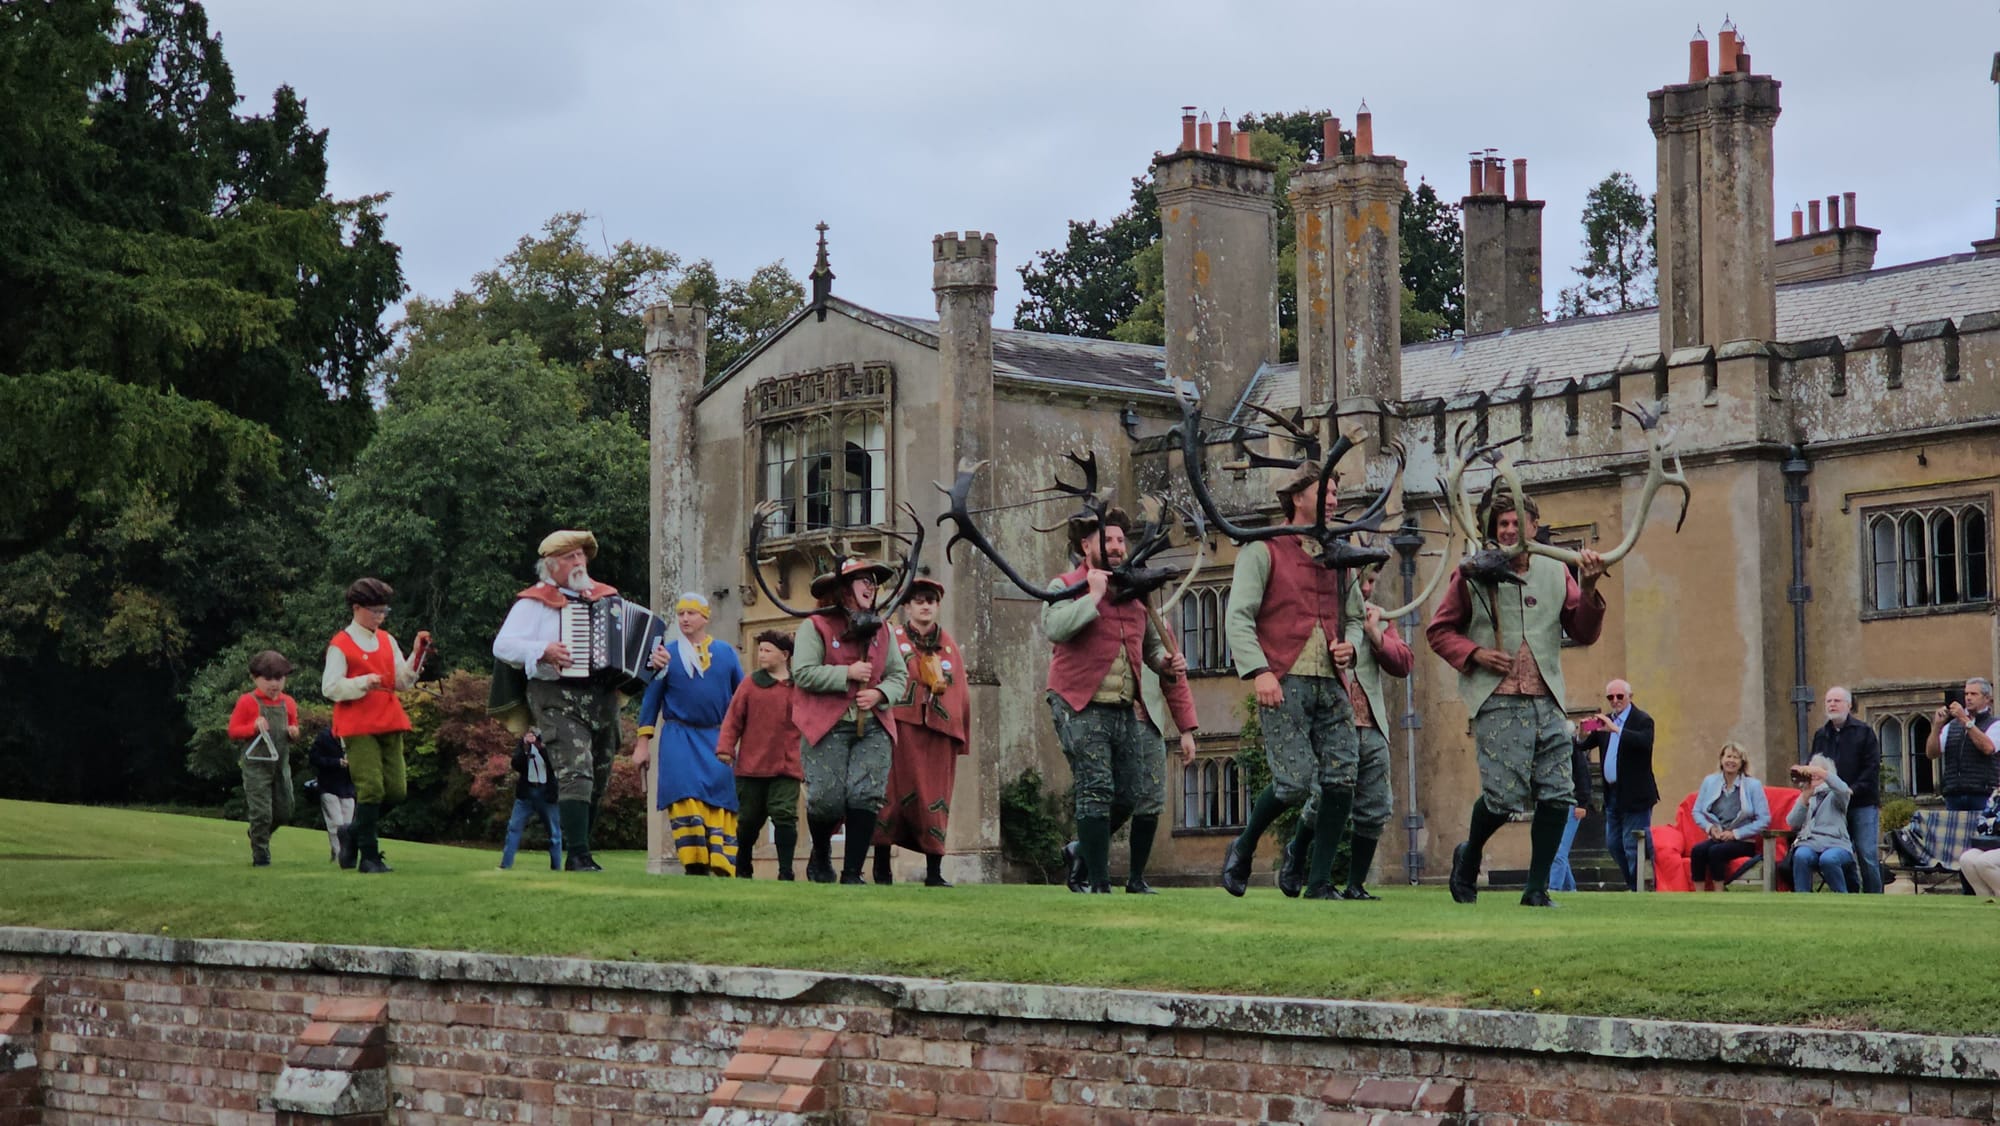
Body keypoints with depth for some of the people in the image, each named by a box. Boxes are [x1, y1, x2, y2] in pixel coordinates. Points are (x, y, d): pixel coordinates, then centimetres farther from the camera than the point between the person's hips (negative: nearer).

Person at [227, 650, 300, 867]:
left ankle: (259, 833, 36)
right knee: (261, 813, -8)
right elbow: (233, 731, -4)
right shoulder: (247, 702, -5)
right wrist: (254, 727, -20)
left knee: (284, 811, 9)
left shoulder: (288, 703, 10)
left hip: (281, 763, 5)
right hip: (256, 765, -5)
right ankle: (260, 855, 2)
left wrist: (294, 732, -1)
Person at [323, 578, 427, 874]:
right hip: (358, 727, -6)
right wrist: (363, 683, -21)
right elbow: (329, 687, -10)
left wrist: (417, 653, -1)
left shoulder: (387, 641, 15)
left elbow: (402, 681, 11)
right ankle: (368, 856, -3)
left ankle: (354, 836, 22)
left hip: (389, 725, 6)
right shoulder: (341, 645, -4)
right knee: (371, 789, -11)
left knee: (396, 789, 2)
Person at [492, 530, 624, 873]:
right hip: (557, 698, -6)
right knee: (576, 772, -19)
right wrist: (544, 651, -21)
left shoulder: (607, 598, 17)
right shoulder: (534, 602, 1)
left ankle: (577, 853, 20)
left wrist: (651, 658, 4)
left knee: (598, 781, 9)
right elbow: (503, 645, -7)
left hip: (602, 699, 6)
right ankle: (578, 856, -21)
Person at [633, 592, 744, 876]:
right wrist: (643, 742, 3)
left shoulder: (726, 652, 10)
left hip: (717, 739, 1)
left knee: (720, 804, -5)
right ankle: (695, 866, -12)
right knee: (686, 800, -12)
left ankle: (722, 868, -4)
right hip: (679, 738, -1)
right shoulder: (667, 653, 7)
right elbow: (651, 698, 8)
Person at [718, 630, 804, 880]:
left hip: (787, 767, -1)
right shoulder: (751, 683, 5)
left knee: (785, 816, -11)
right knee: (748, 820, 10)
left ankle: (785, 871, -9)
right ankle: (743, 869, 27)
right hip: (751, 766, 1)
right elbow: (733, 719, 4)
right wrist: (725, 747, -6)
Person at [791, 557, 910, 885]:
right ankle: (820, 855, 20)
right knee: (827, 798, -10)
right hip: (827, 726, -4)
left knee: (866, 796, -9)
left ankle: (852, 873, -4)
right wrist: (847, 674, -11)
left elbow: (899, 675, 15)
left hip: (873, 726, 4)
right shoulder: (815, 627, 0)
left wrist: (880, 694, -5)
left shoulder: (882, 631, 17)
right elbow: (803, 673, -11)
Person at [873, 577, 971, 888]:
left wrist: (960, 737, 10)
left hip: (939, 733, 3)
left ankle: (934, 871, 3)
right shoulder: (893, 639, 7)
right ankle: (881, 867, 1)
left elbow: (960, 692, 16)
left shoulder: (949, 646, 17)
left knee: (935, 798, 1)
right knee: (894, 791, -5)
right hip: (901, 727, -3)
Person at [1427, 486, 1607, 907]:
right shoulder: (1473, 575, 3)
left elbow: (1585, 634, 11)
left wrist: (1588, 591, -4)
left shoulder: (1555, 573, 12)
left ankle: (1536, 888, 10)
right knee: (1506, 794, -13)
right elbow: (1438, 630, 9)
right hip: (1497, 702, -4)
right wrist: (1473, 654, -7)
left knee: (1558, 796, -3)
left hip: (1546, 702, 4)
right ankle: (1469, 856, 17)